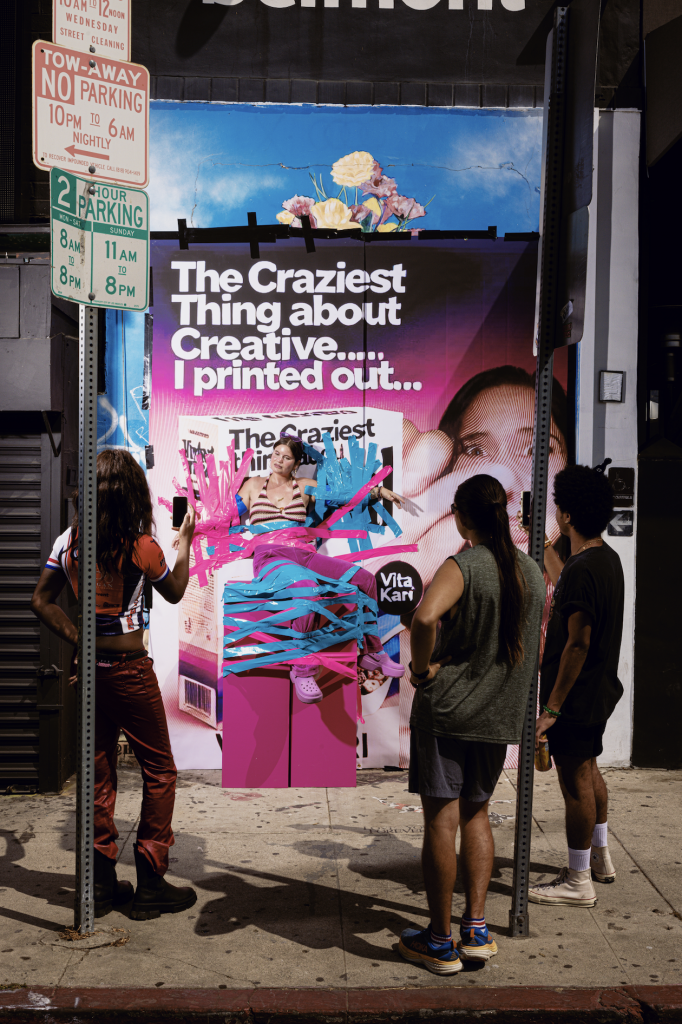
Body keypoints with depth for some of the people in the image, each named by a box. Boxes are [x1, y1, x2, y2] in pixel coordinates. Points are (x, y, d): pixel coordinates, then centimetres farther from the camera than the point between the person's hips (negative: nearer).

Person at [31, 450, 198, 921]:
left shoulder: (69, 541, 0)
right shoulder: (141, 547, -13)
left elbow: (42, 602, 1)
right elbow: (174, 593, 5)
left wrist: (77, 639, 5)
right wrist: (185, 543, 17)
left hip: (89, 669, 5)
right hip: (130, 670, -5)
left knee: (99, 775, 13)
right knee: (159, 771, 8)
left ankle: (102, 885, 21)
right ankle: (151, 884, 10)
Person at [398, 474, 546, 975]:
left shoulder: (463, 566, -15)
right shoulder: (532, 572, 6)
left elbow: (425, 616, -34)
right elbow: (536, 649, 14)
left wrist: (423, 666, -19)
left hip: (447, 707, -6)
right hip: (500, 712, 6)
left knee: (441, 818, 3)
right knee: (476, 813, 19)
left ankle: (441, 942, 12)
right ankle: (476, 928, 17)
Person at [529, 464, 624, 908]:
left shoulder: (581, 569, -25)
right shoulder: (608, 559, 6)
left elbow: (577, 643, -26)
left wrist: (552, 706, -22)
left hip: (576, 694, -10)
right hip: (601, 689, 10)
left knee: (575, 781, 1)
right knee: (589, 771, 23)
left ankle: (578, 881, 13)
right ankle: (601, 857, 39)